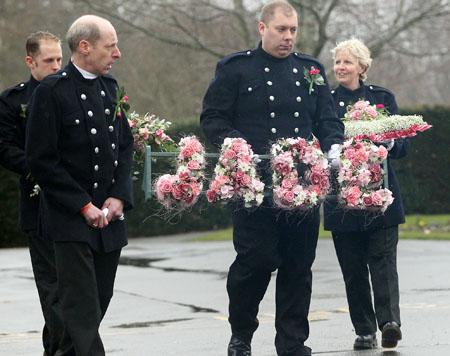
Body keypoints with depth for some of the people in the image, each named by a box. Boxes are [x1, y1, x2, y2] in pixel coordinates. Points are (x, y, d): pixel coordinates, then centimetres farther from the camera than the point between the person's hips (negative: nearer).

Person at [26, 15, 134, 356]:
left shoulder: (110, 87, 11)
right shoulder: (52, 91, -10)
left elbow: (125, 146, 16)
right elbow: (42, 160, -11)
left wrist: (119, 197, 0)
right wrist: (84, 206, -13)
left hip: (109, 218, 7)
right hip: (71, 221, -7)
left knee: (100, 301, 9)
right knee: (82, 308, -9)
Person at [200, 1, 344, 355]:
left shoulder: (311, 69, 16)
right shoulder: (236, 68, 4)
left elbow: (329, 120, 17)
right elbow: (212, 119, 2)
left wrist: (334, 147, -3)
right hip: (253, 182, -4)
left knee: (299, 264, 4)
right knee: (257, 259, -9)